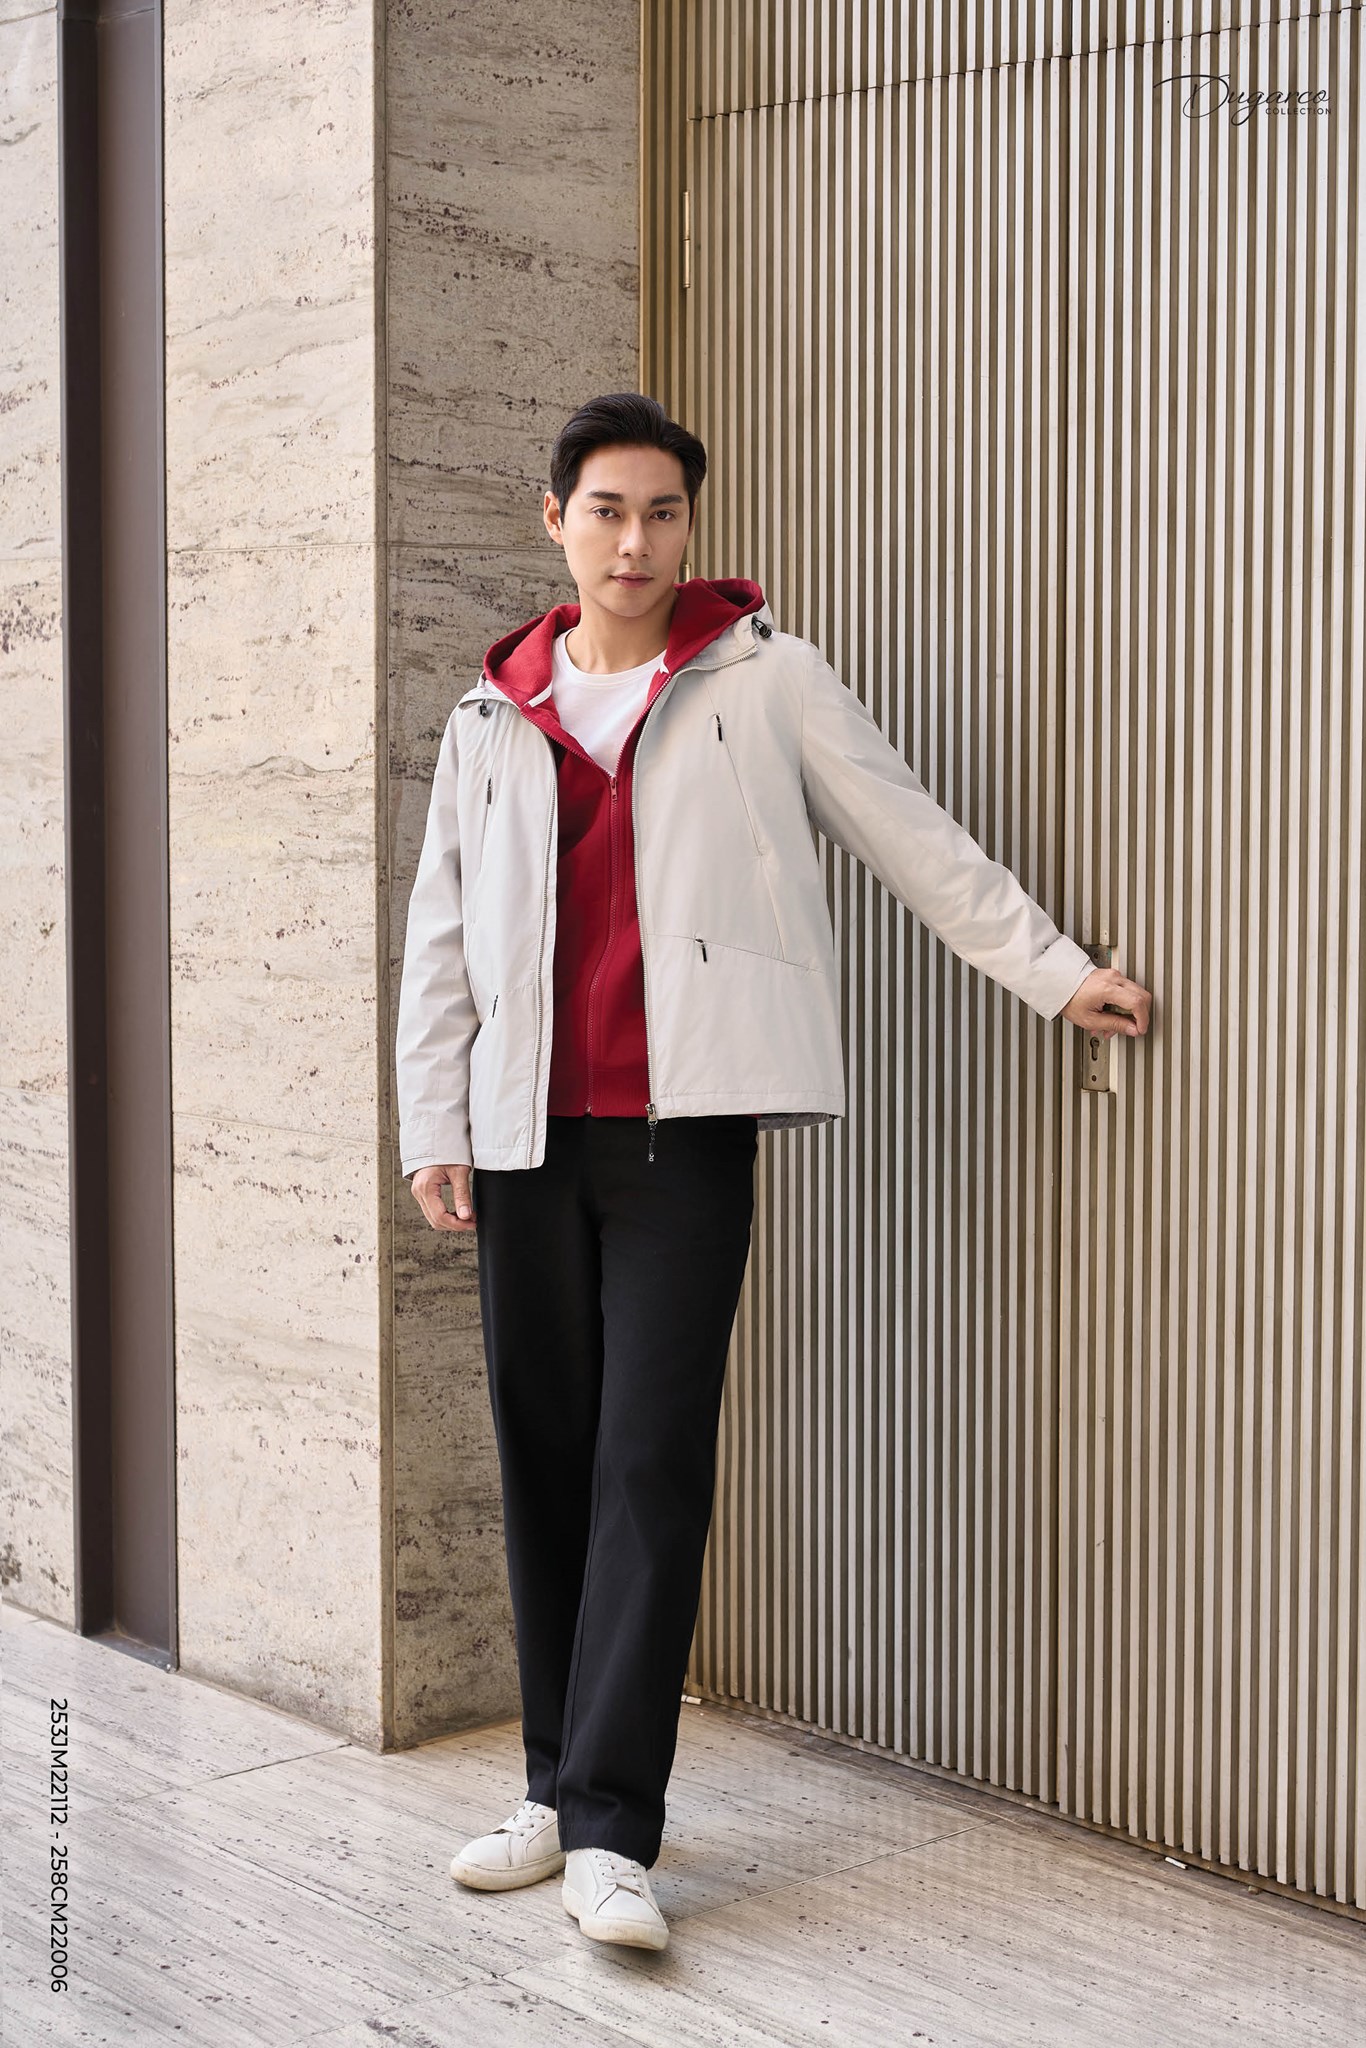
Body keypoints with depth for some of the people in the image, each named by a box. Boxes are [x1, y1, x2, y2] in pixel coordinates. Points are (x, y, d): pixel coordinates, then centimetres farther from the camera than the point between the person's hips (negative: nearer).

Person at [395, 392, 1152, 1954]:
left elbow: (912, 834, 7)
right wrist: (432, 1128, 9)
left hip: (682, 1125, -3)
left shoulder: (761, 679, 6)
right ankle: (560, 1789, 19)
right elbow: (440, 937, 15)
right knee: (545, 1462, 7)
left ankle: (612, 1829, -7)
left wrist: (1054, 970, 4)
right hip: (528, 1131, 4)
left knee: (652, 1463, -9)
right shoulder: (492, 720, 14)